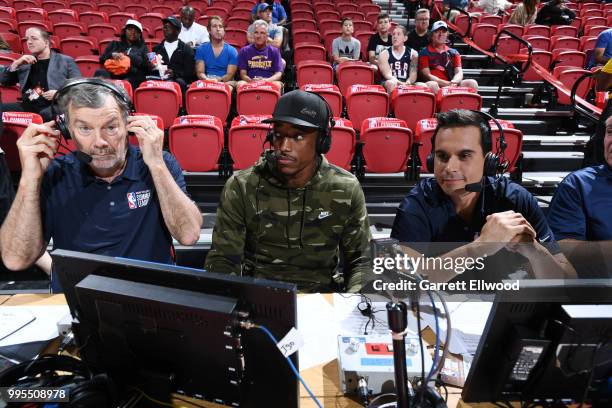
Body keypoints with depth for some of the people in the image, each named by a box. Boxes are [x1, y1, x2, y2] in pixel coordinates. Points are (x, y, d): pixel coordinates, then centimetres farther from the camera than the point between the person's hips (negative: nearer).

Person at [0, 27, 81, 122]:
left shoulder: (66, 61, 13)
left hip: (53, 106, -4)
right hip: (27, 106, 4)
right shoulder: (25, 61, 25)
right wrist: (16, 64, 8)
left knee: (45, 114, -38)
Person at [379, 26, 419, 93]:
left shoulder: (413, 54, 11)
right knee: (391, 83, -37)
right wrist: (400, 83, -29)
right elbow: (387, 74, -10)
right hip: (387, 83, -2)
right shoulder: (384, 54, 5)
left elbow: (413, 74, 0)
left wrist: (407, 83, -24)